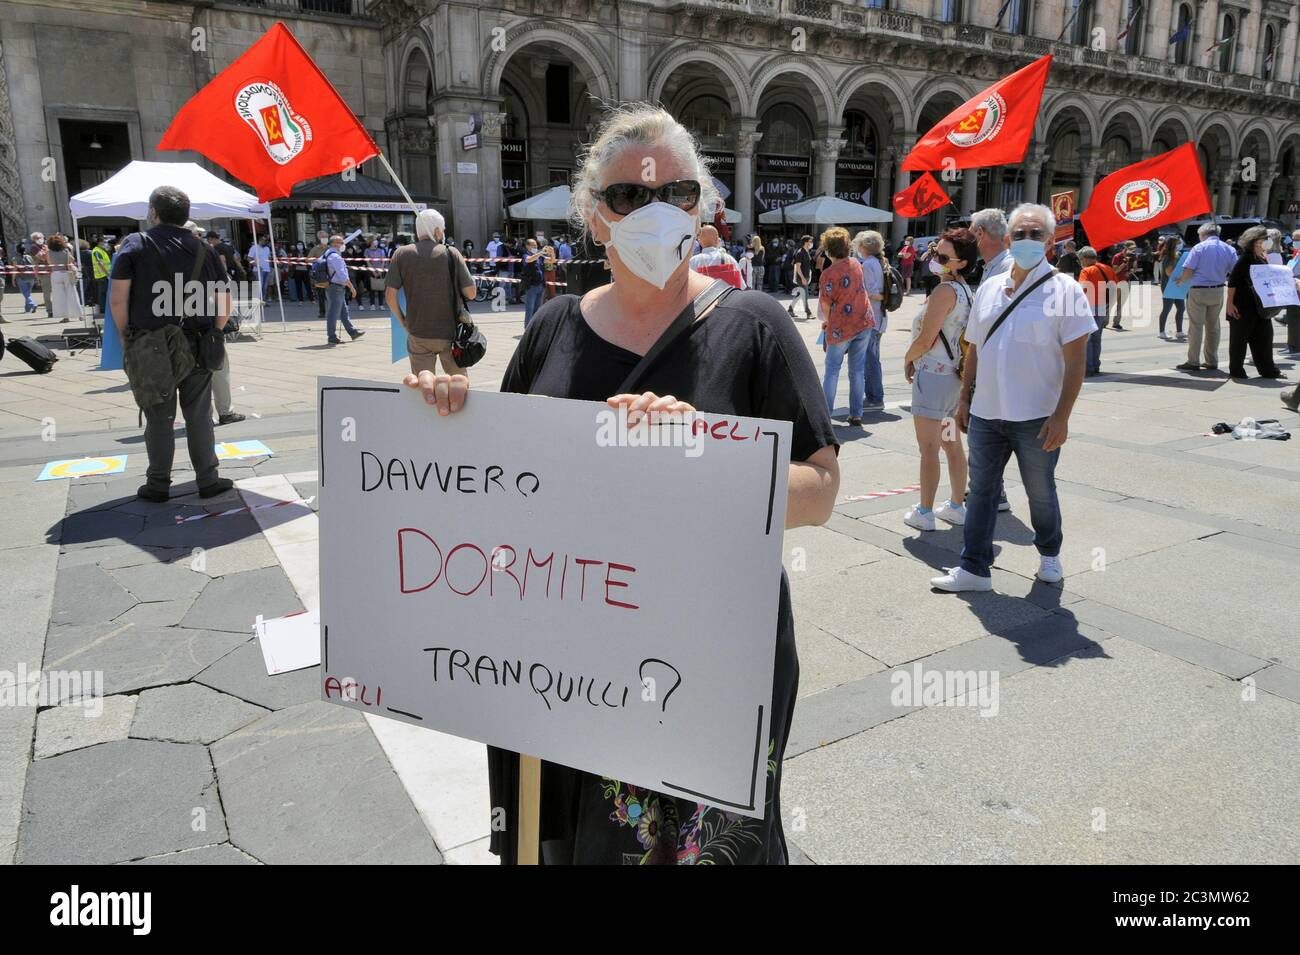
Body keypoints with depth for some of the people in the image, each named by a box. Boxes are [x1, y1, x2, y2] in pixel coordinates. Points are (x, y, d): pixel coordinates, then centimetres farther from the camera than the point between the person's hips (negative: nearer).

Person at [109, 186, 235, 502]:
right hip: (198, 349, 2)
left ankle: (158, 485, 16)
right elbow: (224, 304, 3)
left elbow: (119, 299, -9)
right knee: (199, 416, 9)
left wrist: (126, 337, 2)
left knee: (159, 418, 7)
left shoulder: (136, 244, -2)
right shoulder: (205, 250, 5)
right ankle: (208, 480, 13)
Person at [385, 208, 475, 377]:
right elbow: (470, 293, -7)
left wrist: (403, 321, 10)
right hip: (450, 332, -1)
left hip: (417, 334, 1)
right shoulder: (451, 253, -5)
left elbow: (390, 296, -5)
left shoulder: (401, 254, -1)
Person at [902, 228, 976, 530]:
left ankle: (924, 513, 5)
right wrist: (917, 358, 11)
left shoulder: (944, 291, -18)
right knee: (952, 445, 15)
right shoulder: (966, 291, 11)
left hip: (933, 375, -9)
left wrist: (908, 358, -2)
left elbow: (924, 340, -20)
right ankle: (956, 506, 24)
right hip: (954, 375, 9)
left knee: (929, 449, -2)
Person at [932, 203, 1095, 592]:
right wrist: (964, 398, 12)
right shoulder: (989, 288, 9)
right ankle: (974, 568, 15)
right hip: (985, 413, 4)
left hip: (1036, 418, -4)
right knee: (980, 491, 7)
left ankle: (1049, 554, 36)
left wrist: (1061, 416, -16)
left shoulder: (1065, 290, -6)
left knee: (1041, 493, 12)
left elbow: (1076, 360, -10)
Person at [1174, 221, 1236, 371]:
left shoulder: (1199, 247, -8)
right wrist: (1221, 275, 19)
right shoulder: (1228, 249, 4)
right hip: (1218, 291, 5)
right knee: (1213, 327, 13)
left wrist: (1181, 281, 5)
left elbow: (1188, 270, -14)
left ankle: (1193, 362, -2)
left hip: (1199, 291, -5)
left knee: (1196, 326, -2)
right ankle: (1211, 361, 17)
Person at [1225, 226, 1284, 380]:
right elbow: (1232, 282, -14)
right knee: (1239, 339, 2)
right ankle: (1236, 370, 12)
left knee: (1264, 338, 10)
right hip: (1243, 307, -7)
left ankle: (1268, 370, 17)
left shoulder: (1264, 259, 11)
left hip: (1261, 307, 7)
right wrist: (1230, 303, -19)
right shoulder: (1245, 259, -11)